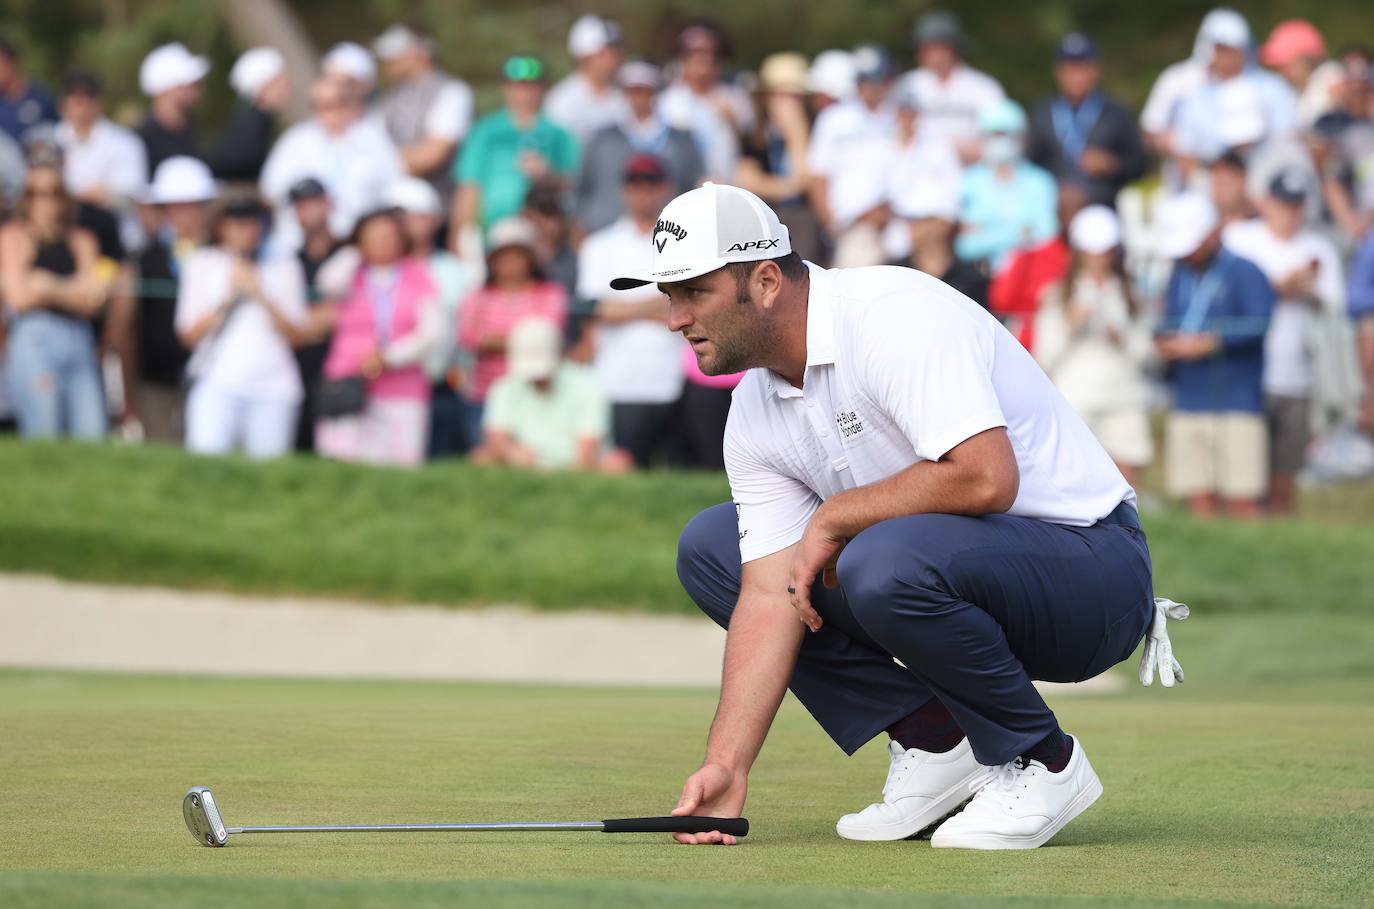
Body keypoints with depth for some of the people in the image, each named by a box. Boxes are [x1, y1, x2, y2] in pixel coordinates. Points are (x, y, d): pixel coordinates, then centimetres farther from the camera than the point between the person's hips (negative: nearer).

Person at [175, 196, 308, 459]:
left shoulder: (283, 267, 14)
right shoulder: (203, 263, 14)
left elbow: (296, 335, 7)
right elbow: (189, 335, 8)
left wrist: (260, 295, -3)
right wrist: (228, 297, -2)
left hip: (274, 388, 1)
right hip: (216, 383, -1)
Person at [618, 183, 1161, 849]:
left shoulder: (895, 316, -23)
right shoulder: (754, 416, 2)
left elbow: (986, 478, -36)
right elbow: (771, 595, -2)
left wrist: (833, 518, -21)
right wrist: (726, 767, -13)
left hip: (1093, 569, -9)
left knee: (888, 561, -37)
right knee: (710, 545, 5)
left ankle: (1041, 763, -12)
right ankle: (931, 742, 1)